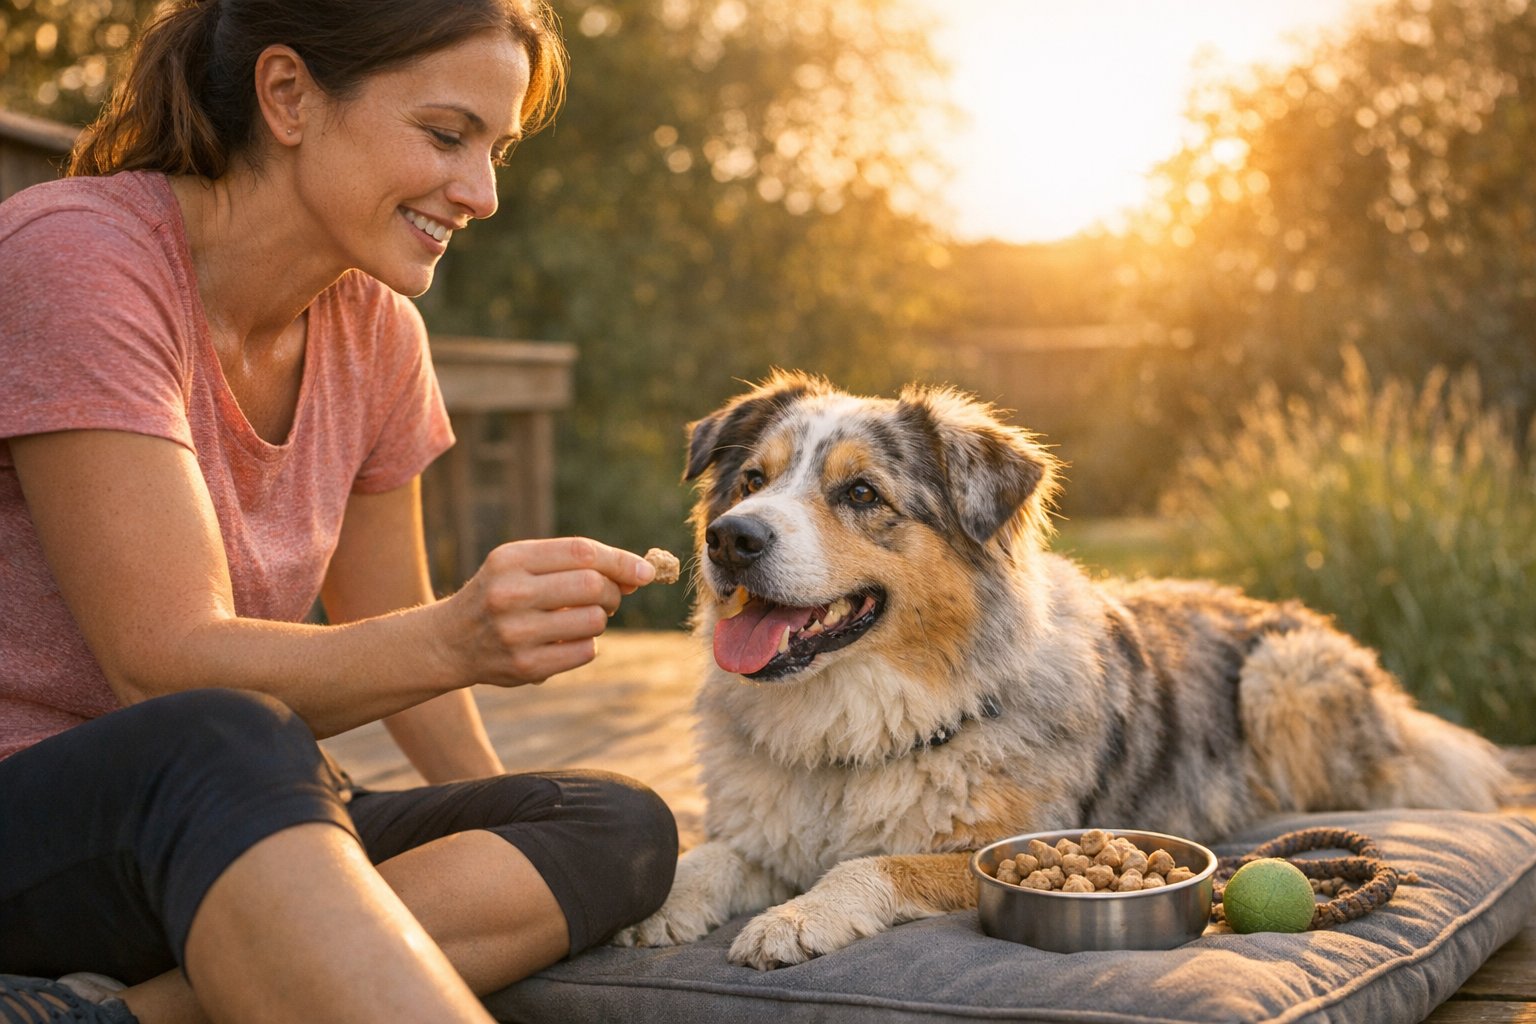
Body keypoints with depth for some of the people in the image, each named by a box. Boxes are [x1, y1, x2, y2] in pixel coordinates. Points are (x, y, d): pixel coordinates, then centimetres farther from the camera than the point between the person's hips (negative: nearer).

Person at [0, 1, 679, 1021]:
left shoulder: (375, 329, 5)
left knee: (623, 826, -15)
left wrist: (510, 838, 13)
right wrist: (455, 641, -37)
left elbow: (385, 636, 17)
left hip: (216, 842, 8)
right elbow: (162, 668, -22)